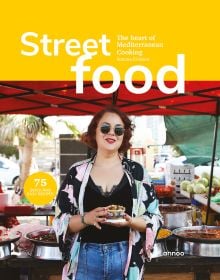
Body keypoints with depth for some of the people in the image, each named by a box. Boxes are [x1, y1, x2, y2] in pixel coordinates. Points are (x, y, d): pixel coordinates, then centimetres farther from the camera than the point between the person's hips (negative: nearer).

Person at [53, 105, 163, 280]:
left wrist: (130, 221, -18)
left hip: (126, 259, 0)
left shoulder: (136, 171, 0)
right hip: (86, 258, 0)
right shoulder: (77, 172, 0)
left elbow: (154, 218, 1)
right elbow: (61, 220, 1)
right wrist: (86, 218, -17)